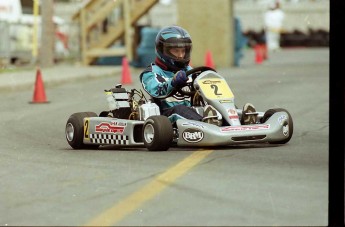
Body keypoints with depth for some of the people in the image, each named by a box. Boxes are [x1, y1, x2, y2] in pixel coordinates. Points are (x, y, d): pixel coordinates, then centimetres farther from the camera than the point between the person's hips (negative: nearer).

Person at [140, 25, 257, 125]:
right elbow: (156, 91, -12)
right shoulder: (151, 72, 9)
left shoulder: (188, 71, 27)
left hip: (194, 112, 5)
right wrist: (174, 82, -30)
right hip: (169, 114, -5)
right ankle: (206, 124, -66)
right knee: (180, 109, -37)